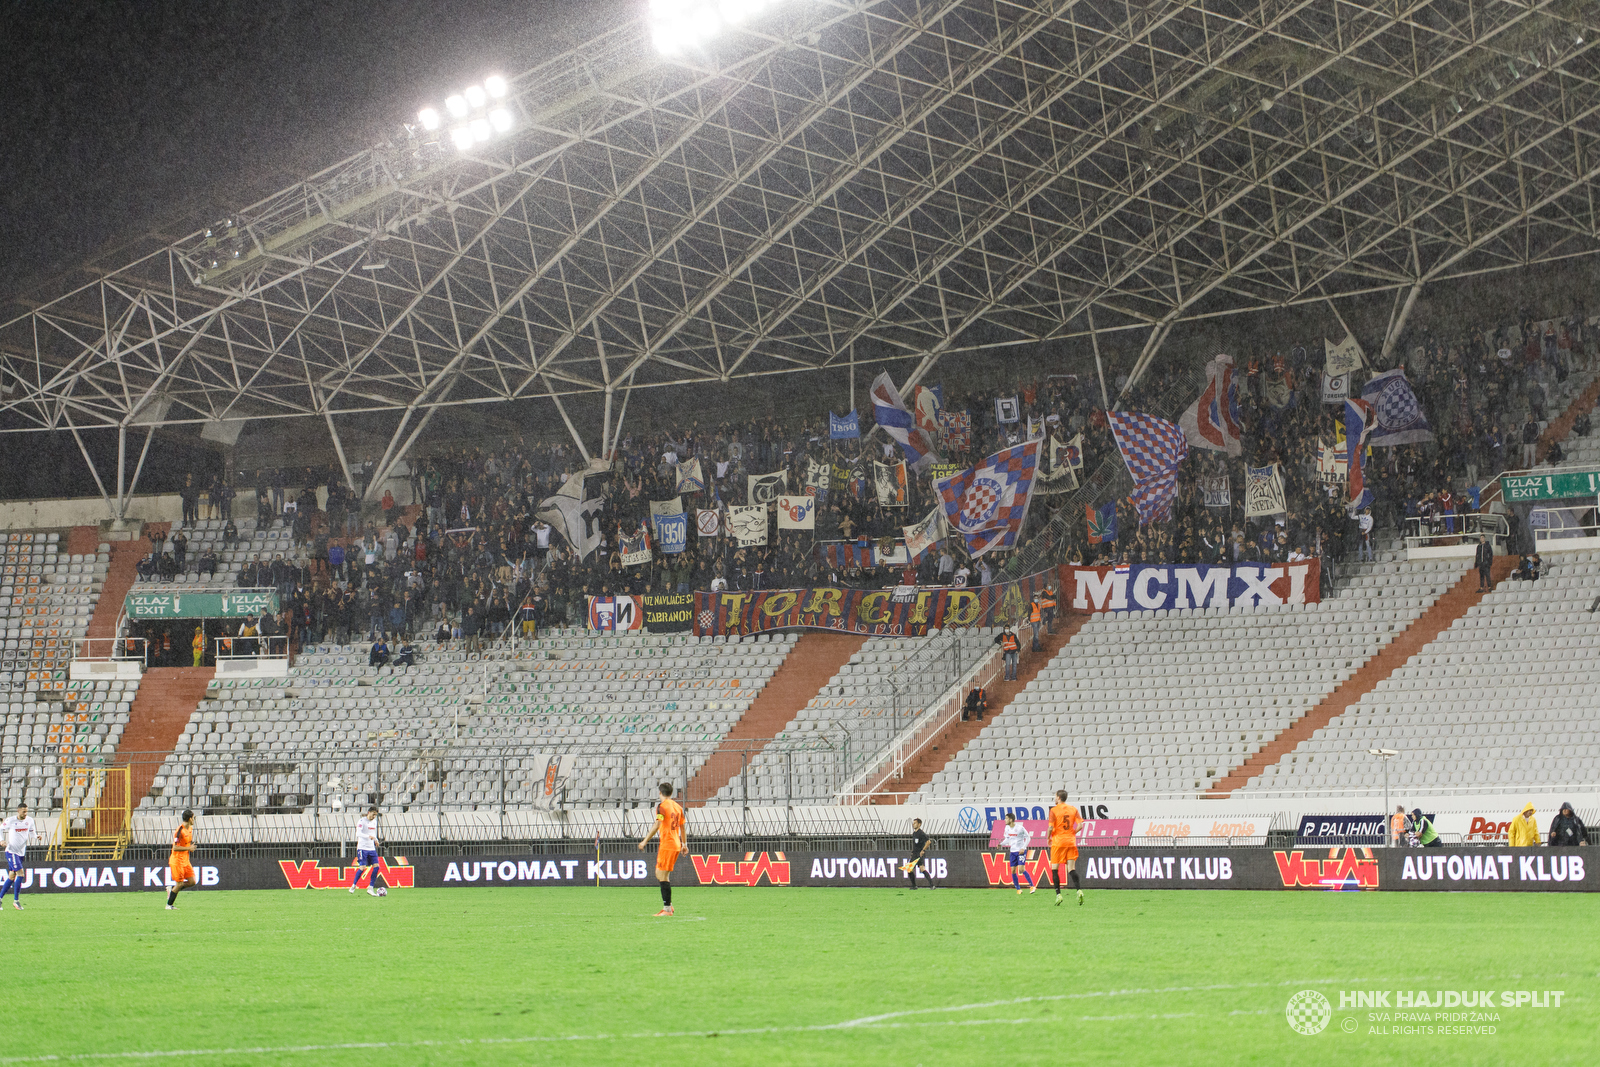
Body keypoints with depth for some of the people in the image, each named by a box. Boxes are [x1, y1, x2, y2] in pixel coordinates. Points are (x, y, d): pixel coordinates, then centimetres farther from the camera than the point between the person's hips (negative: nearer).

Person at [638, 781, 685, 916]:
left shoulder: (662, 806, -9)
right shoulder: (678, 807, 14)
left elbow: (657, 825, -19)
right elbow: (682, 826, 22)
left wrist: (645, 841, -18)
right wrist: (683, 844, 32)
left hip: (666, 844, -8)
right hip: (676, 845, 8)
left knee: (663, 876, -6)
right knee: (660, 874, 16)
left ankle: (667, 908, -9)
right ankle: (668, 905, 13)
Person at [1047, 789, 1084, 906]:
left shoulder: (1054, 810, -6)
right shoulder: (1073, 809, 6)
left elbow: (1051, 827, -12)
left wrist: (1049, 838, 5)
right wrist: (1073, 833, 14)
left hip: (1058, 841, -4)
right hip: (1071, 842, 4)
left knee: (1054, 868, 7)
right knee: (1071, 868, 2)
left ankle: (1058, 894, 0)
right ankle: (1079, 890, -19)